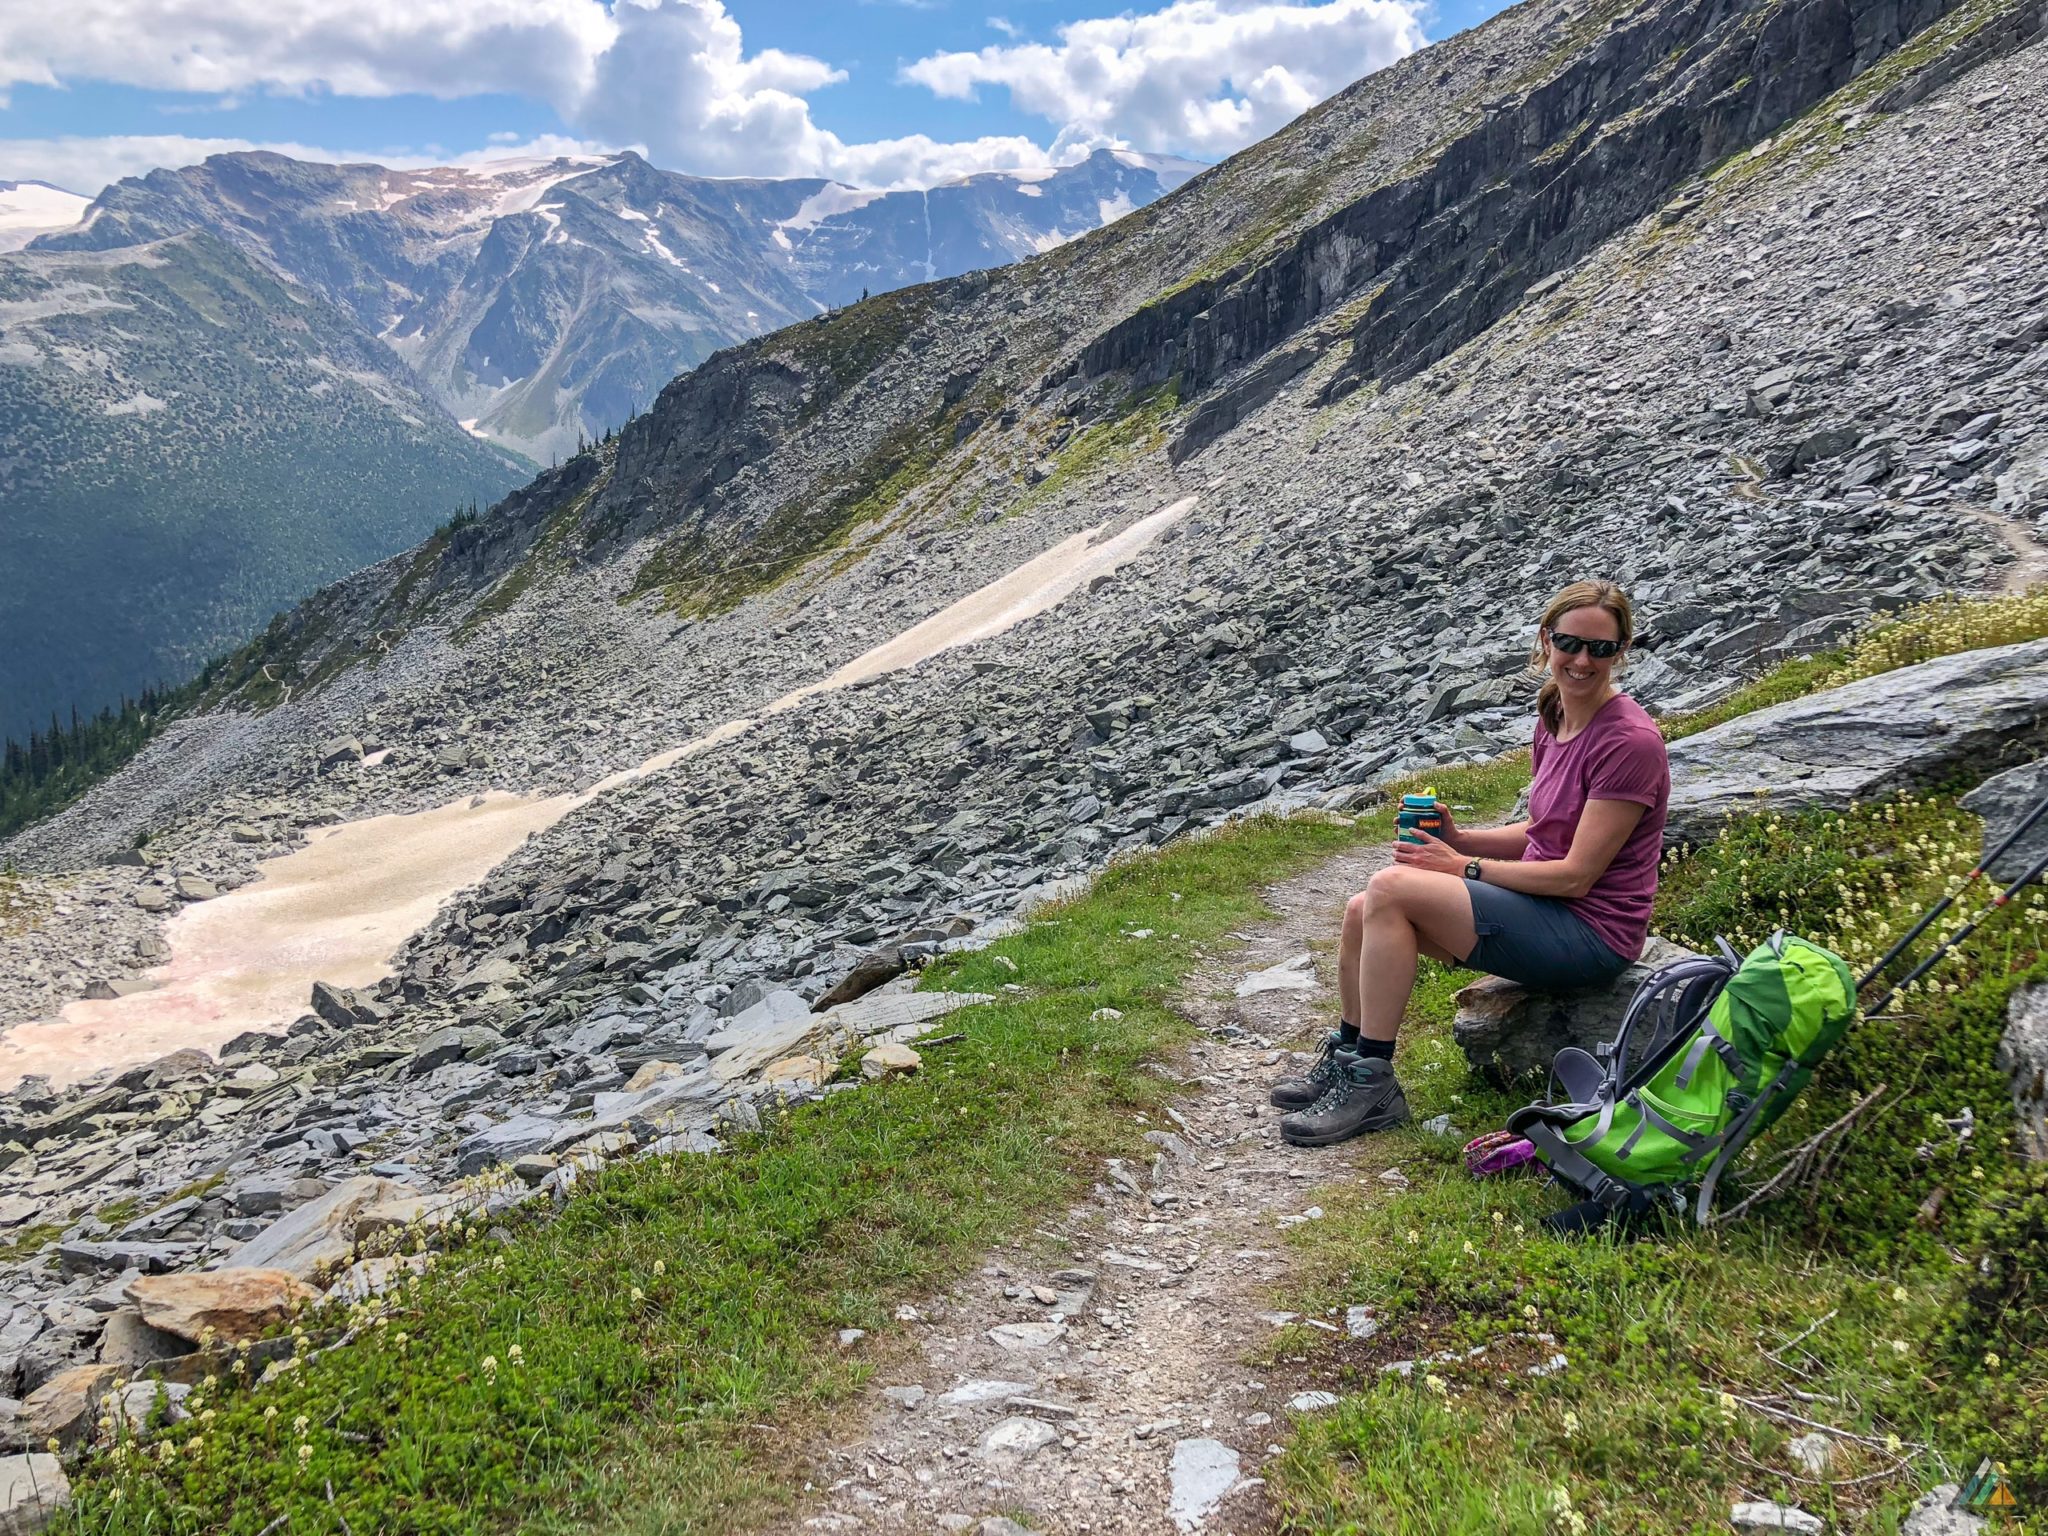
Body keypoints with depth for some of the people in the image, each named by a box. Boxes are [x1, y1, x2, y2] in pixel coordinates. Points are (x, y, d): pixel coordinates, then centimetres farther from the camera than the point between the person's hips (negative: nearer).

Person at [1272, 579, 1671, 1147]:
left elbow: (1575, 875, -19)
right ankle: (1347, 1056, 15)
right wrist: (1461, 839, 0)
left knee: (1391, 887, -22)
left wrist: (1464, 867, -14)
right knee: (1363, 911, -5)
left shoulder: (1629, 741, -18)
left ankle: (1373, 1086, -12)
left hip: (1592, 929, -8)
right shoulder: (1555, 718, 9)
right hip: (1545, 904, 8)